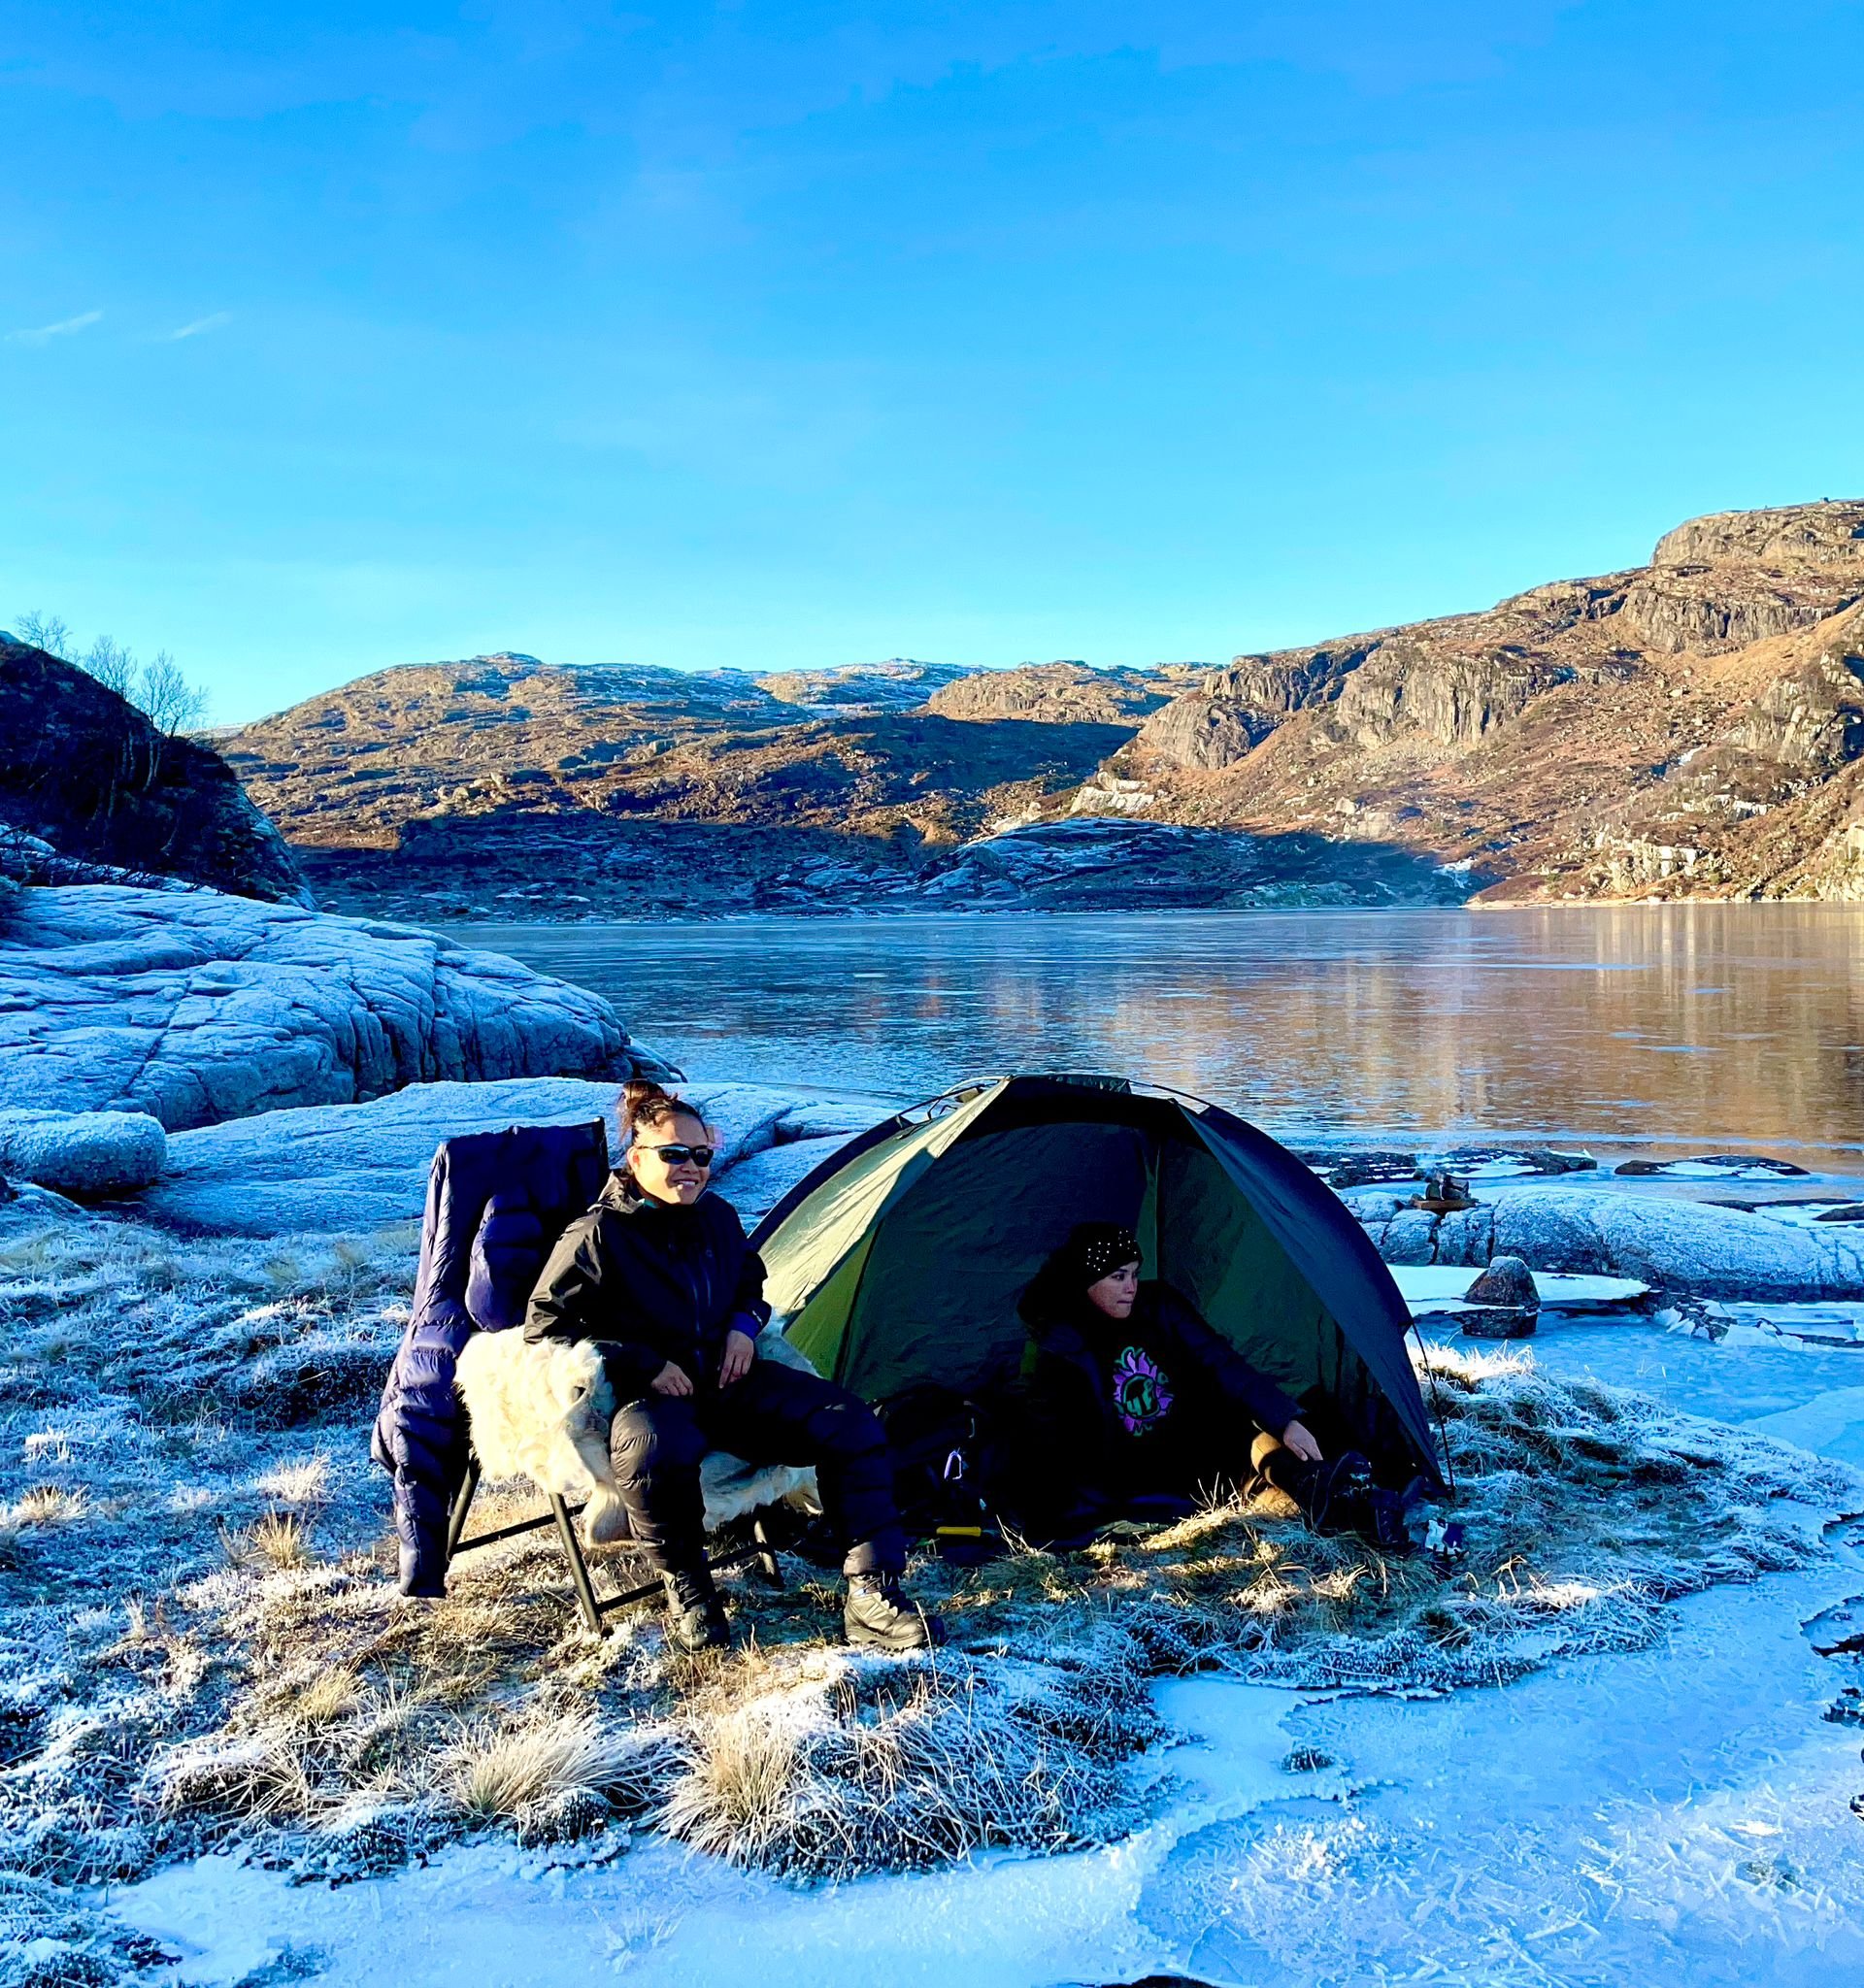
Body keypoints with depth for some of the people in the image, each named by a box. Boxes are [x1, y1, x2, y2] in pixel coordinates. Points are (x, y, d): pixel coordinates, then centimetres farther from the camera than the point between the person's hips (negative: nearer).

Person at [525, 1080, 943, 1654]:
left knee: (850, 1422, -13)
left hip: (725, 1382, 6)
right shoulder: (598, 1235, -10)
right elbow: (545, 1325, -10)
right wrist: (646, 1366, -16)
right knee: (655, 1447, -43)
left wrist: (744, 1326, 2)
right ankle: (687, 1591, -15)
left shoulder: (717, 1218, 9)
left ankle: (871, 1595, -13)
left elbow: (751, 1284, 28)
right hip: (648, 1395, -6)